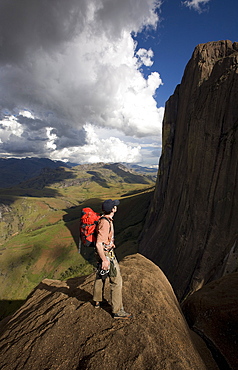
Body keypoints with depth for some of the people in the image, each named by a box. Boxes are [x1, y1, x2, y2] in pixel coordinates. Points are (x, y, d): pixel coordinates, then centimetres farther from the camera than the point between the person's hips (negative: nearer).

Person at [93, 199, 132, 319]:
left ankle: (97, 301, 44)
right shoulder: (105, 223, -27)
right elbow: (99, 244, -29)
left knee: (100, 276, 25)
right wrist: (104, 260, -27)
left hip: (102, 253, 10)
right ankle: (117, 311, 8)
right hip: (106, 254, -10)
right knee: (116, 280, -1)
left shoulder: (104, 219, 4)